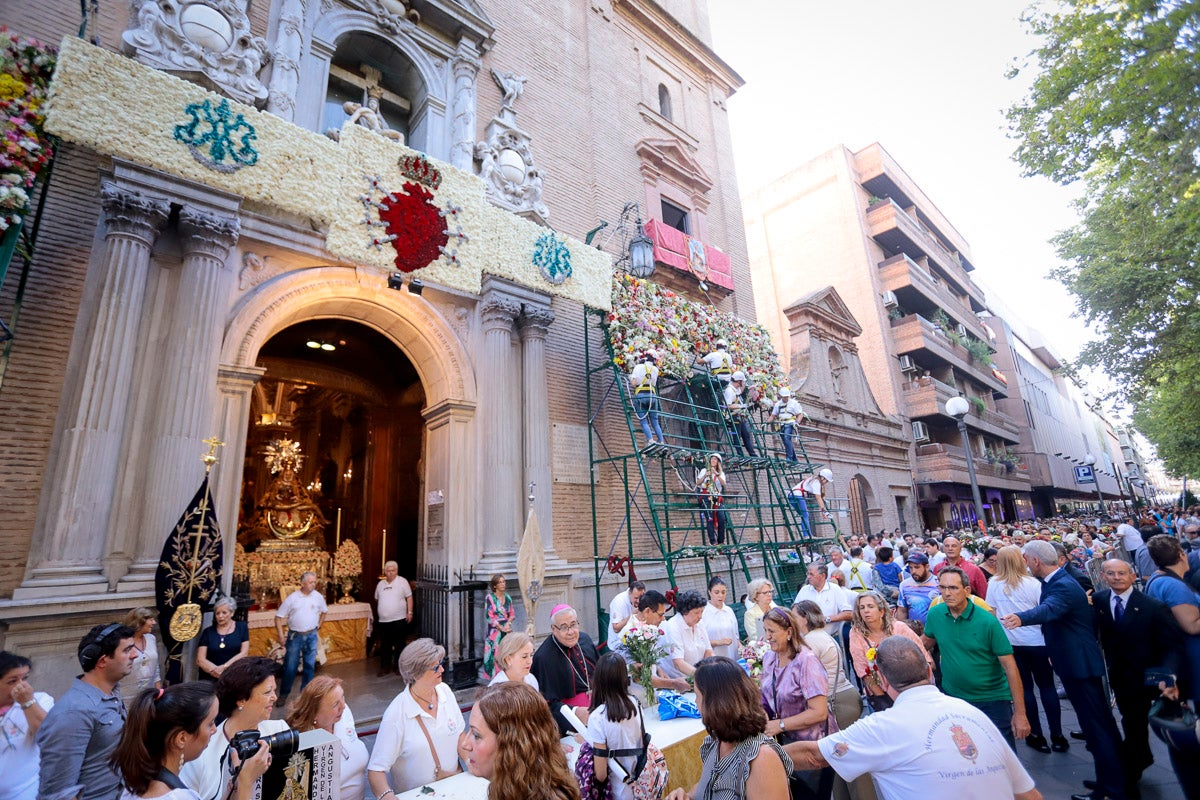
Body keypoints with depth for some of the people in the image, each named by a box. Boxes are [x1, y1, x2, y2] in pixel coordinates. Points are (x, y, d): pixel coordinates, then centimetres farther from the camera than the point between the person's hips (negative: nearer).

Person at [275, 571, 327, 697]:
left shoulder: (318, 596, -3)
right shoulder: (292, 598, -10)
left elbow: (323, 611, 15)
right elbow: (278, 617, -5)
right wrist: (281, 636, -8)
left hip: (311, 636, 2)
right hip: (295, 636, -2)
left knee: (310, 665, 10)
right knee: (290, 666, 5)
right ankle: (284, 694, 23)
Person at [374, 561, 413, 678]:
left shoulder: (402, 582, -4)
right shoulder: (380, 584, 10)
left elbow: (409, 597, -4)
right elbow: (377, 600, 19)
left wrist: (409, 612, -9)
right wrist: (378, 613, 15)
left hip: (399, 620, -4)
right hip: (383, 621, 4)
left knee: (399, 645, 5)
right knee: (384, 646, 10)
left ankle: (399, 667, 17)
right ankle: (385, 667, 22)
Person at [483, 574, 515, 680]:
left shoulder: (507, 597, 9)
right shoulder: (490, 597, -6)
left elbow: (512, 614, 11)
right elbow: (489, 616, -9)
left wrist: (508, 623, -9)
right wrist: (501, 628, -12)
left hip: (507, 629, 5)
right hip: (495, 630, -4)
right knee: (495, 654, -5)